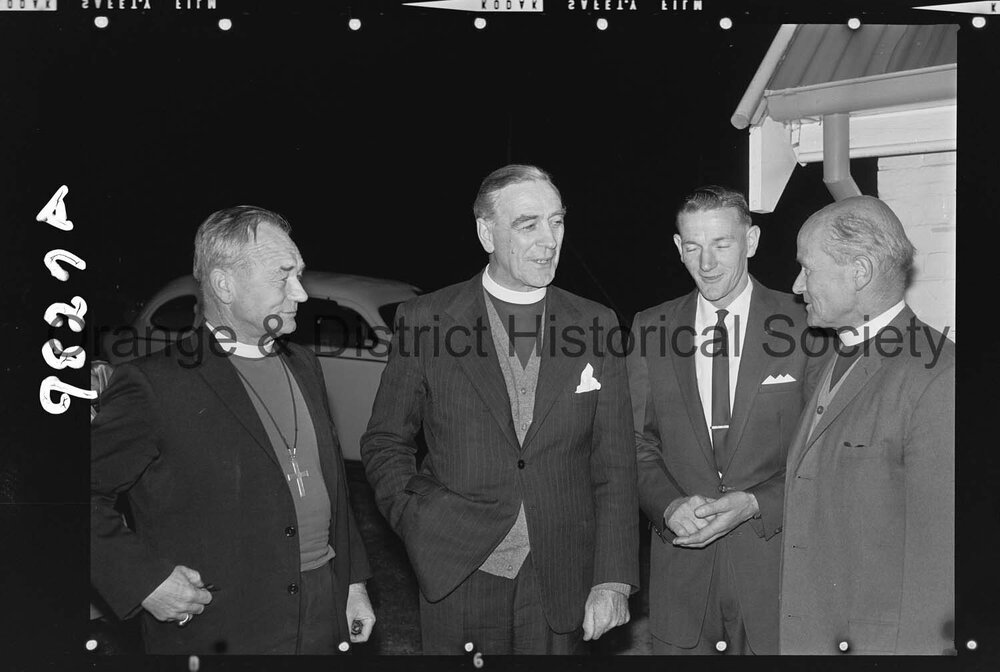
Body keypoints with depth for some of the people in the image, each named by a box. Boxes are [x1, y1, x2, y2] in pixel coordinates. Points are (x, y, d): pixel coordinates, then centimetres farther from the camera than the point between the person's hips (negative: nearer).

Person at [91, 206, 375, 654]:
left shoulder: (304, 366, 10)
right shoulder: (154, 385, -13)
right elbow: (91, 491, -10)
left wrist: (353, 583, 13)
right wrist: (142, 580, -17)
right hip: (220, 633, -6)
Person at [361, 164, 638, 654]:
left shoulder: (594, 325, 2)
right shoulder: (425, 320, -3)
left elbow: (614, 465, 0)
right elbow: (384, 444, 4)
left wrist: (613, 580, -6)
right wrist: (420, 521, -11)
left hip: (562, 590, 1)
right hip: (457, 580, -1)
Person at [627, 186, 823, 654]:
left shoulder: (804, 325, -4)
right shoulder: (650, 329, 4)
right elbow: (638, 443, 6)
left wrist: (755, 503, -15)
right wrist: (670, 506, -11)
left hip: (774, 559, -2)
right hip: (679, 559, 2)